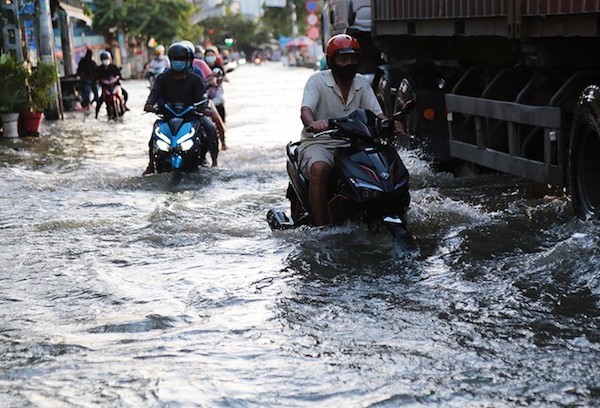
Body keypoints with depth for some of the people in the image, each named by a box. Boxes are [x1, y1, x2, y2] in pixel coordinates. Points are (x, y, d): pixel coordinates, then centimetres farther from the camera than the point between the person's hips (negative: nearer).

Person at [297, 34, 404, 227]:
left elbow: (376, 113, 3)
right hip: (318, 143, -4)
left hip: (352, 145, 4)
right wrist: (313, 123, -43)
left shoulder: (362, 83, 12)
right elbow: (306, 109, -18)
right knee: (320, 169, -37)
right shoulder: (317, 80, -3)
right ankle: (321, 226, -34)